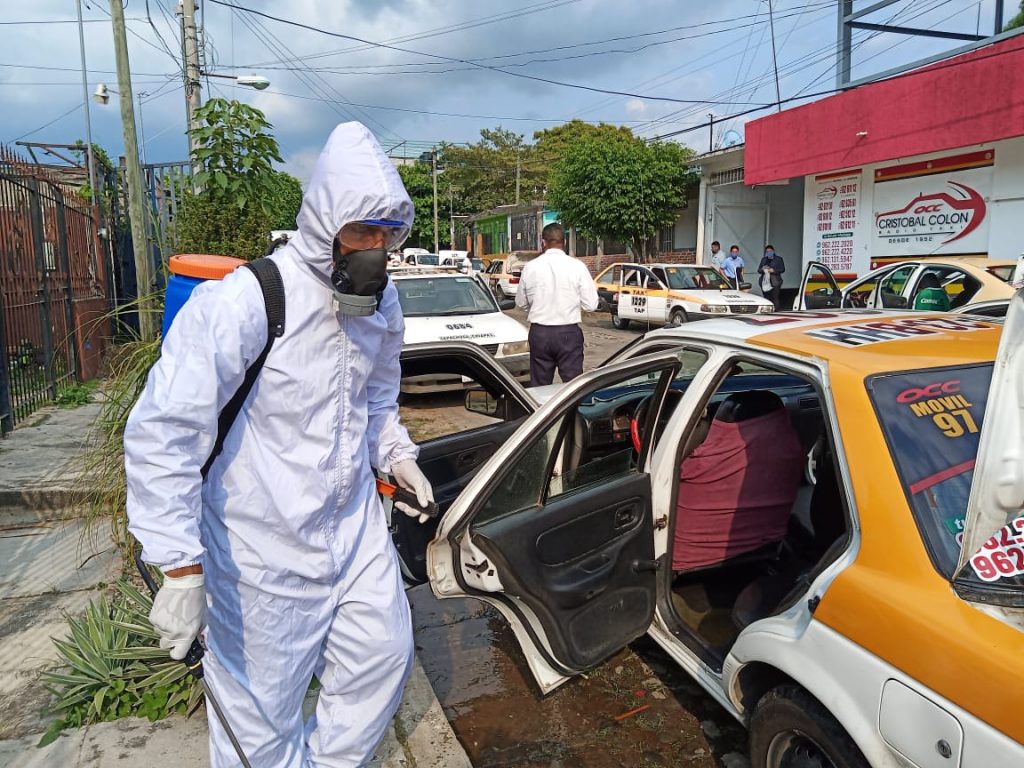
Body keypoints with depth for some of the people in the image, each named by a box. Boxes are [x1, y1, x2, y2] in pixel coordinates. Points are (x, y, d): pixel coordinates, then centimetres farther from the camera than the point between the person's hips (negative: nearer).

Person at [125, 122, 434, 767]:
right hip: (264, 546, -6)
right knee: (264, 713, 8)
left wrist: (396, 456, 5)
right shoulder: (243, 304, -23)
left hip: (354, 522, 7)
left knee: (385, 656, 18)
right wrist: (180, 565, -23)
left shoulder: (383, 304, 1)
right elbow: (161, 433, -23)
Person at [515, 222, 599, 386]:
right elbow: (591, 305, -5)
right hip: (569, 333, -2)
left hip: (539, 333, 2)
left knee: (539, 386, 11)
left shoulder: (530, 267, -1)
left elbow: (521, 303, 9)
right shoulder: (577, 266, -6)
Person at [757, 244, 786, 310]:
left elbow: (782, 269, 0)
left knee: (775, 298, -12)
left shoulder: (778, 259, 7)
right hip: (765, 282, 4)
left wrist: (774, 270, -15)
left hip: (774, 282, -4)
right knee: (767, 299, 2)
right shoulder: (764, 259, 18)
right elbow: (759, 270, 16)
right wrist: (762, 269, -8)